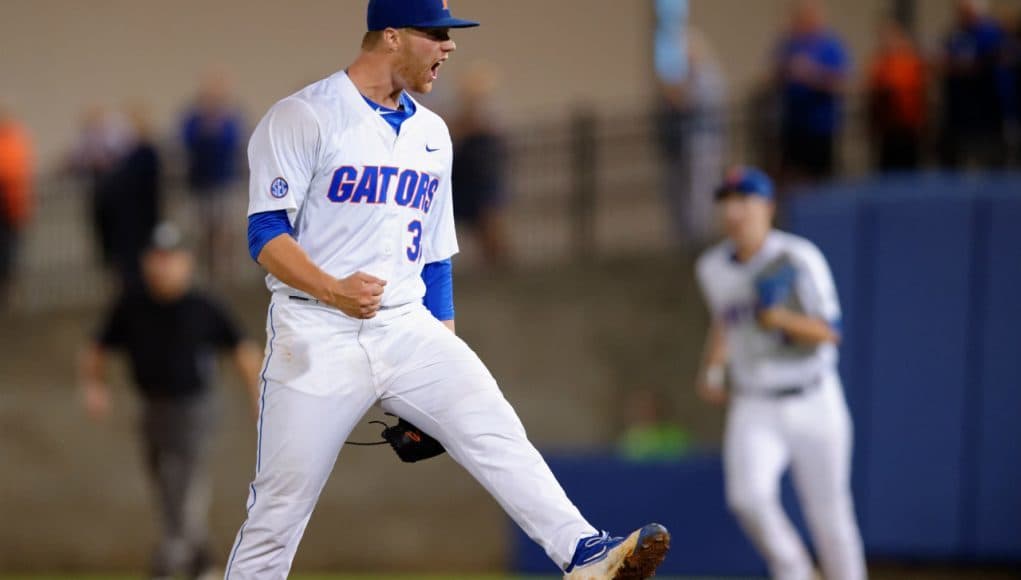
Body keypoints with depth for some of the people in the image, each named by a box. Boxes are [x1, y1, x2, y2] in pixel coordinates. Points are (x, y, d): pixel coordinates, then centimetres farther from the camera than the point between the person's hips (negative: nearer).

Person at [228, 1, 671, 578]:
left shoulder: (431, 134, 16)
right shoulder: (303, 118, -5)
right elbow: (267, 234, -12)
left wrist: (446, 357, 16)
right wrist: (332, 290, -29)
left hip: (407, 330, 5)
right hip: (317, 336, -5)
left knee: (494, 430, -17)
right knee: (281, 505, -4)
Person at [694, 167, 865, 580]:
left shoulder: (799, 259, -14)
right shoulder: (713, 268, 3)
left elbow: (829, 331, -18)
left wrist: (780, 317, -34)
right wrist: (711, 370, 10)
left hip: (813, 405, -3)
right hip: (754, 410, 3)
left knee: (829, 515, 5)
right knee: (747, 496, -22)